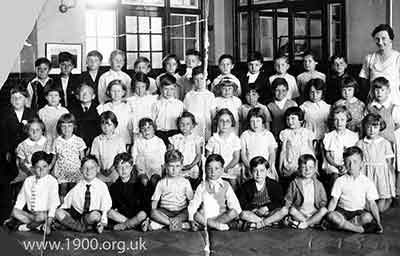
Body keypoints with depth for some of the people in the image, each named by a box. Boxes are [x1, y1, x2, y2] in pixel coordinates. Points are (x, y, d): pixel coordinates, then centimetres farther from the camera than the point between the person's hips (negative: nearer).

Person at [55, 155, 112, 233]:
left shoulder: (102, 186, 0)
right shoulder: (77, 187, 6)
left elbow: (106, 206, -4)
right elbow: (66, 205, 8)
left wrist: (103, 223, -16)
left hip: (92, 217, -2)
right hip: (77, 214, 2)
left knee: (95, 215, -37)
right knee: (58, 212, -21)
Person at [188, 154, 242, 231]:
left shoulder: (226, 186, 8)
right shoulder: (202, 186, 7)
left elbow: (234, 203, 1)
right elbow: (193, 204, 2)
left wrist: (236, 214, -20)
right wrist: (192, 220, -14)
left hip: (222, 216, 0)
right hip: (204, 216, 0)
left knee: (233, 212, -28)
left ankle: (203, 223, -32)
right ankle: (218, 225, -35)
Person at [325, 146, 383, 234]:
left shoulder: (367, 182, -2)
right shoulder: (340, 181, -1)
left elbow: (372, 203, -2)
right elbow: (334, 201, -1)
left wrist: (378, 223, -8)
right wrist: (327, 216, -11)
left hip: (359, 211, 0)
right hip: (343, 210, 0)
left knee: (368, 217, -34)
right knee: (331, 216, -32)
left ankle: (342, 225, -18)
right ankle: (360, 229, -25)